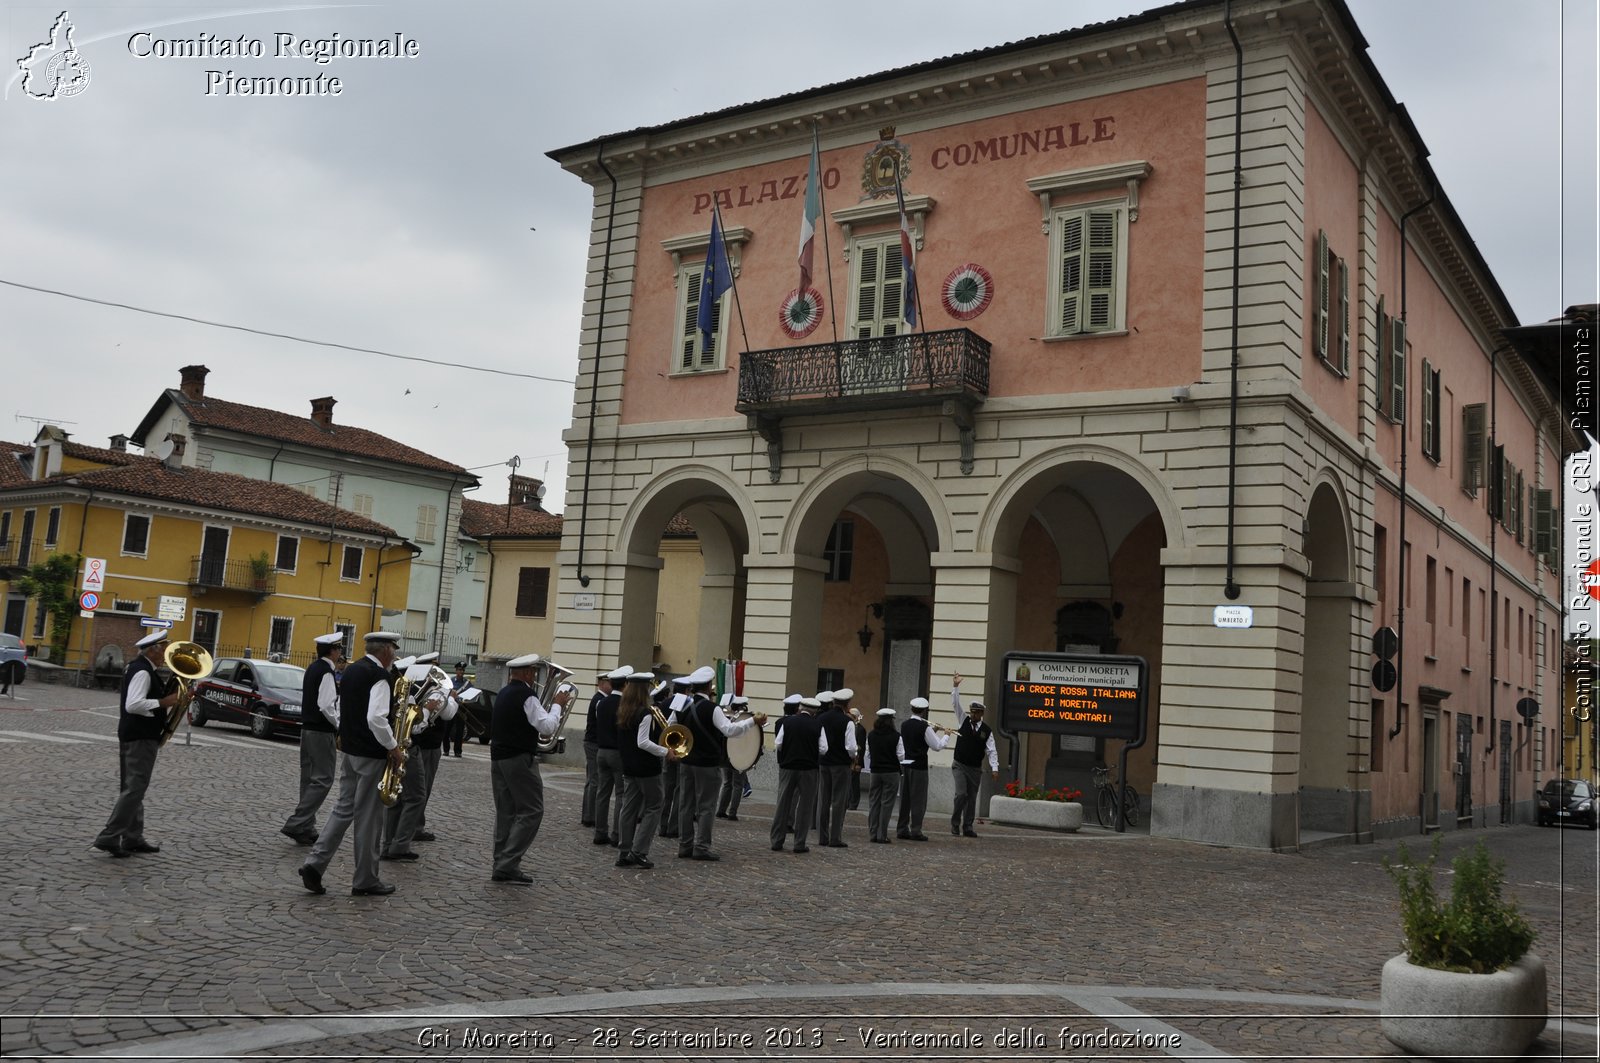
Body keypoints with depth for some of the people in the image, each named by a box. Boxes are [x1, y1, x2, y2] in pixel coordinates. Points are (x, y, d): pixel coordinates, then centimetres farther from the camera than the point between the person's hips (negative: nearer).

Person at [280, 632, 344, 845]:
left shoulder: (312, 669, 13)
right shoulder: (326, 672, -15)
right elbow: (327, 706, -22)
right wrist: (340, 728, -13)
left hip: (307, 728, 10)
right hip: (322, 732, -10)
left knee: (309, 778, 12)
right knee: (323, 780, -6)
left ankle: (306, 829, 17)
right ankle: (296, 824, -10)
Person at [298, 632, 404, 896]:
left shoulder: (351, 670, 11)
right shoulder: (380, 676, -17)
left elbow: (342, 711, 19)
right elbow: (376, 718, -27)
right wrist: (393, 746, -16)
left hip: (350, 749, 8)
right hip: (372, 754, -8)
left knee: (344, 809, 14)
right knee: (368, 816, 0)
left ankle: (314, 864, 3)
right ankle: (365, 881, 9)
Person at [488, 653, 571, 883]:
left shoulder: (503, 693, 14)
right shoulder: (527, 695, -14)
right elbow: (547, 727, -19)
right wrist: (557, 705, -7)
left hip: (498, 757, 9)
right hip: (520, 759, -9)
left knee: (505, 812, 11)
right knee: (531, 811, -5)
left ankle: (502, 866, 12)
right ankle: (509, 863, -10)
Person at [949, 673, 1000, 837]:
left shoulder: (987, 730, -1)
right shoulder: (963, 721, 0)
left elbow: (991, 751, -4)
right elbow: (956, 705, -8)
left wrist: (995, 768, -14)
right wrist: (955, 687, -18)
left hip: (976, 768, 2)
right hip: (960, 766, -2)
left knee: (972, 798, 6)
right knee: (961, 794, -15)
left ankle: (967, 827, 13)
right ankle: (955, 822, 2)